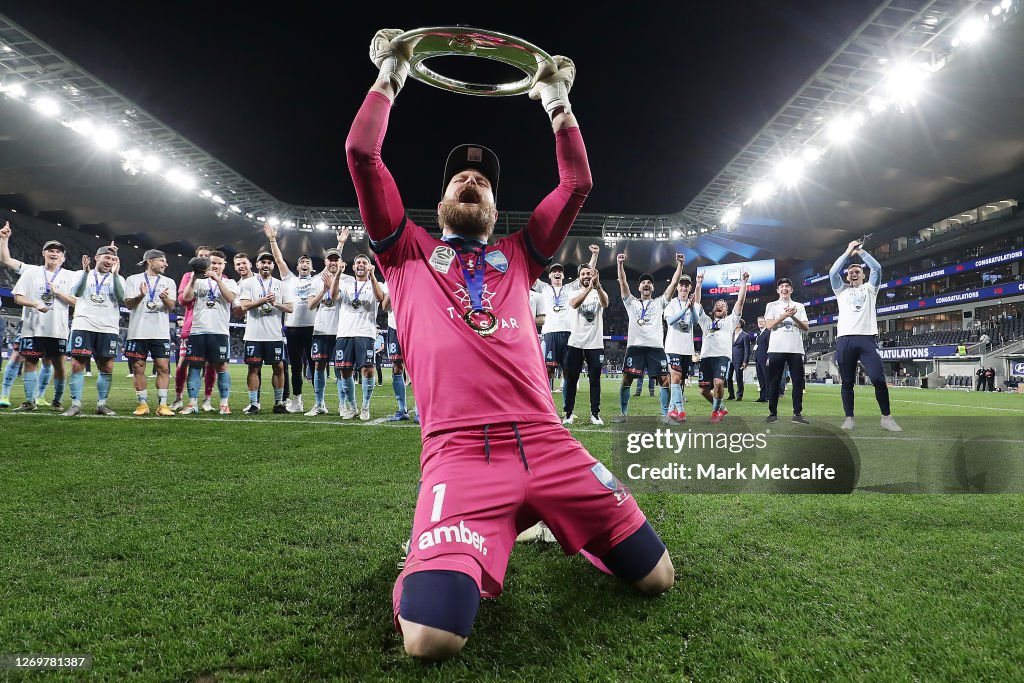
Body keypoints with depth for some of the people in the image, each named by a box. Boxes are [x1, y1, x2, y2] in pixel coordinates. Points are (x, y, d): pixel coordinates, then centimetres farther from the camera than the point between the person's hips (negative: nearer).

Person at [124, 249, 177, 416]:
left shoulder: (169, 282, 13)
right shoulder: (134, 280, 8)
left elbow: (172, 306, 3)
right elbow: (128, 304, 1)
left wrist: (166, 299, -20)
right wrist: (141, 296, -18)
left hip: (160, 333, 1)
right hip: (138, 332, -1)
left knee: (163, 367, -6)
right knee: (138, 368, 2)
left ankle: (162, 404, -3)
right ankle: (143, 403, 10)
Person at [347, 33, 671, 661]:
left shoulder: (517, 256, 25)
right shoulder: (409, 252, 18)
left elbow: (577, 184, 22)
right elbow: (362, 154, 11)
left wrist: (558, 102, 27)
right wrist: (390, 76, 20)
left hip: (548, 443, 4)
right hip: (459, 454, -3)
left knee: (656, 576, 5)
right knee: (431, 640, -22)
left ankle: (551, 526, 33)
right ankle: (444, 552, 15)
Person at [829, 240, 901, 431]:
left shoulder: (870, 288, 20)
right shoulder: (842, 290, 22)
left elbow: (877, 268, 4)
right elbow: (833, 273, 5)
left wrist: (860, 251, 8)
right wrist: (848, 252, 8)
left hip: (867, 338, -1)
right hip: (844, 340, 1)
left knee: (878, 379, -12)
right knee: (847, 382, 2)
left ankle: (886, 417, -2)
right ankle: (849, 418, 8)